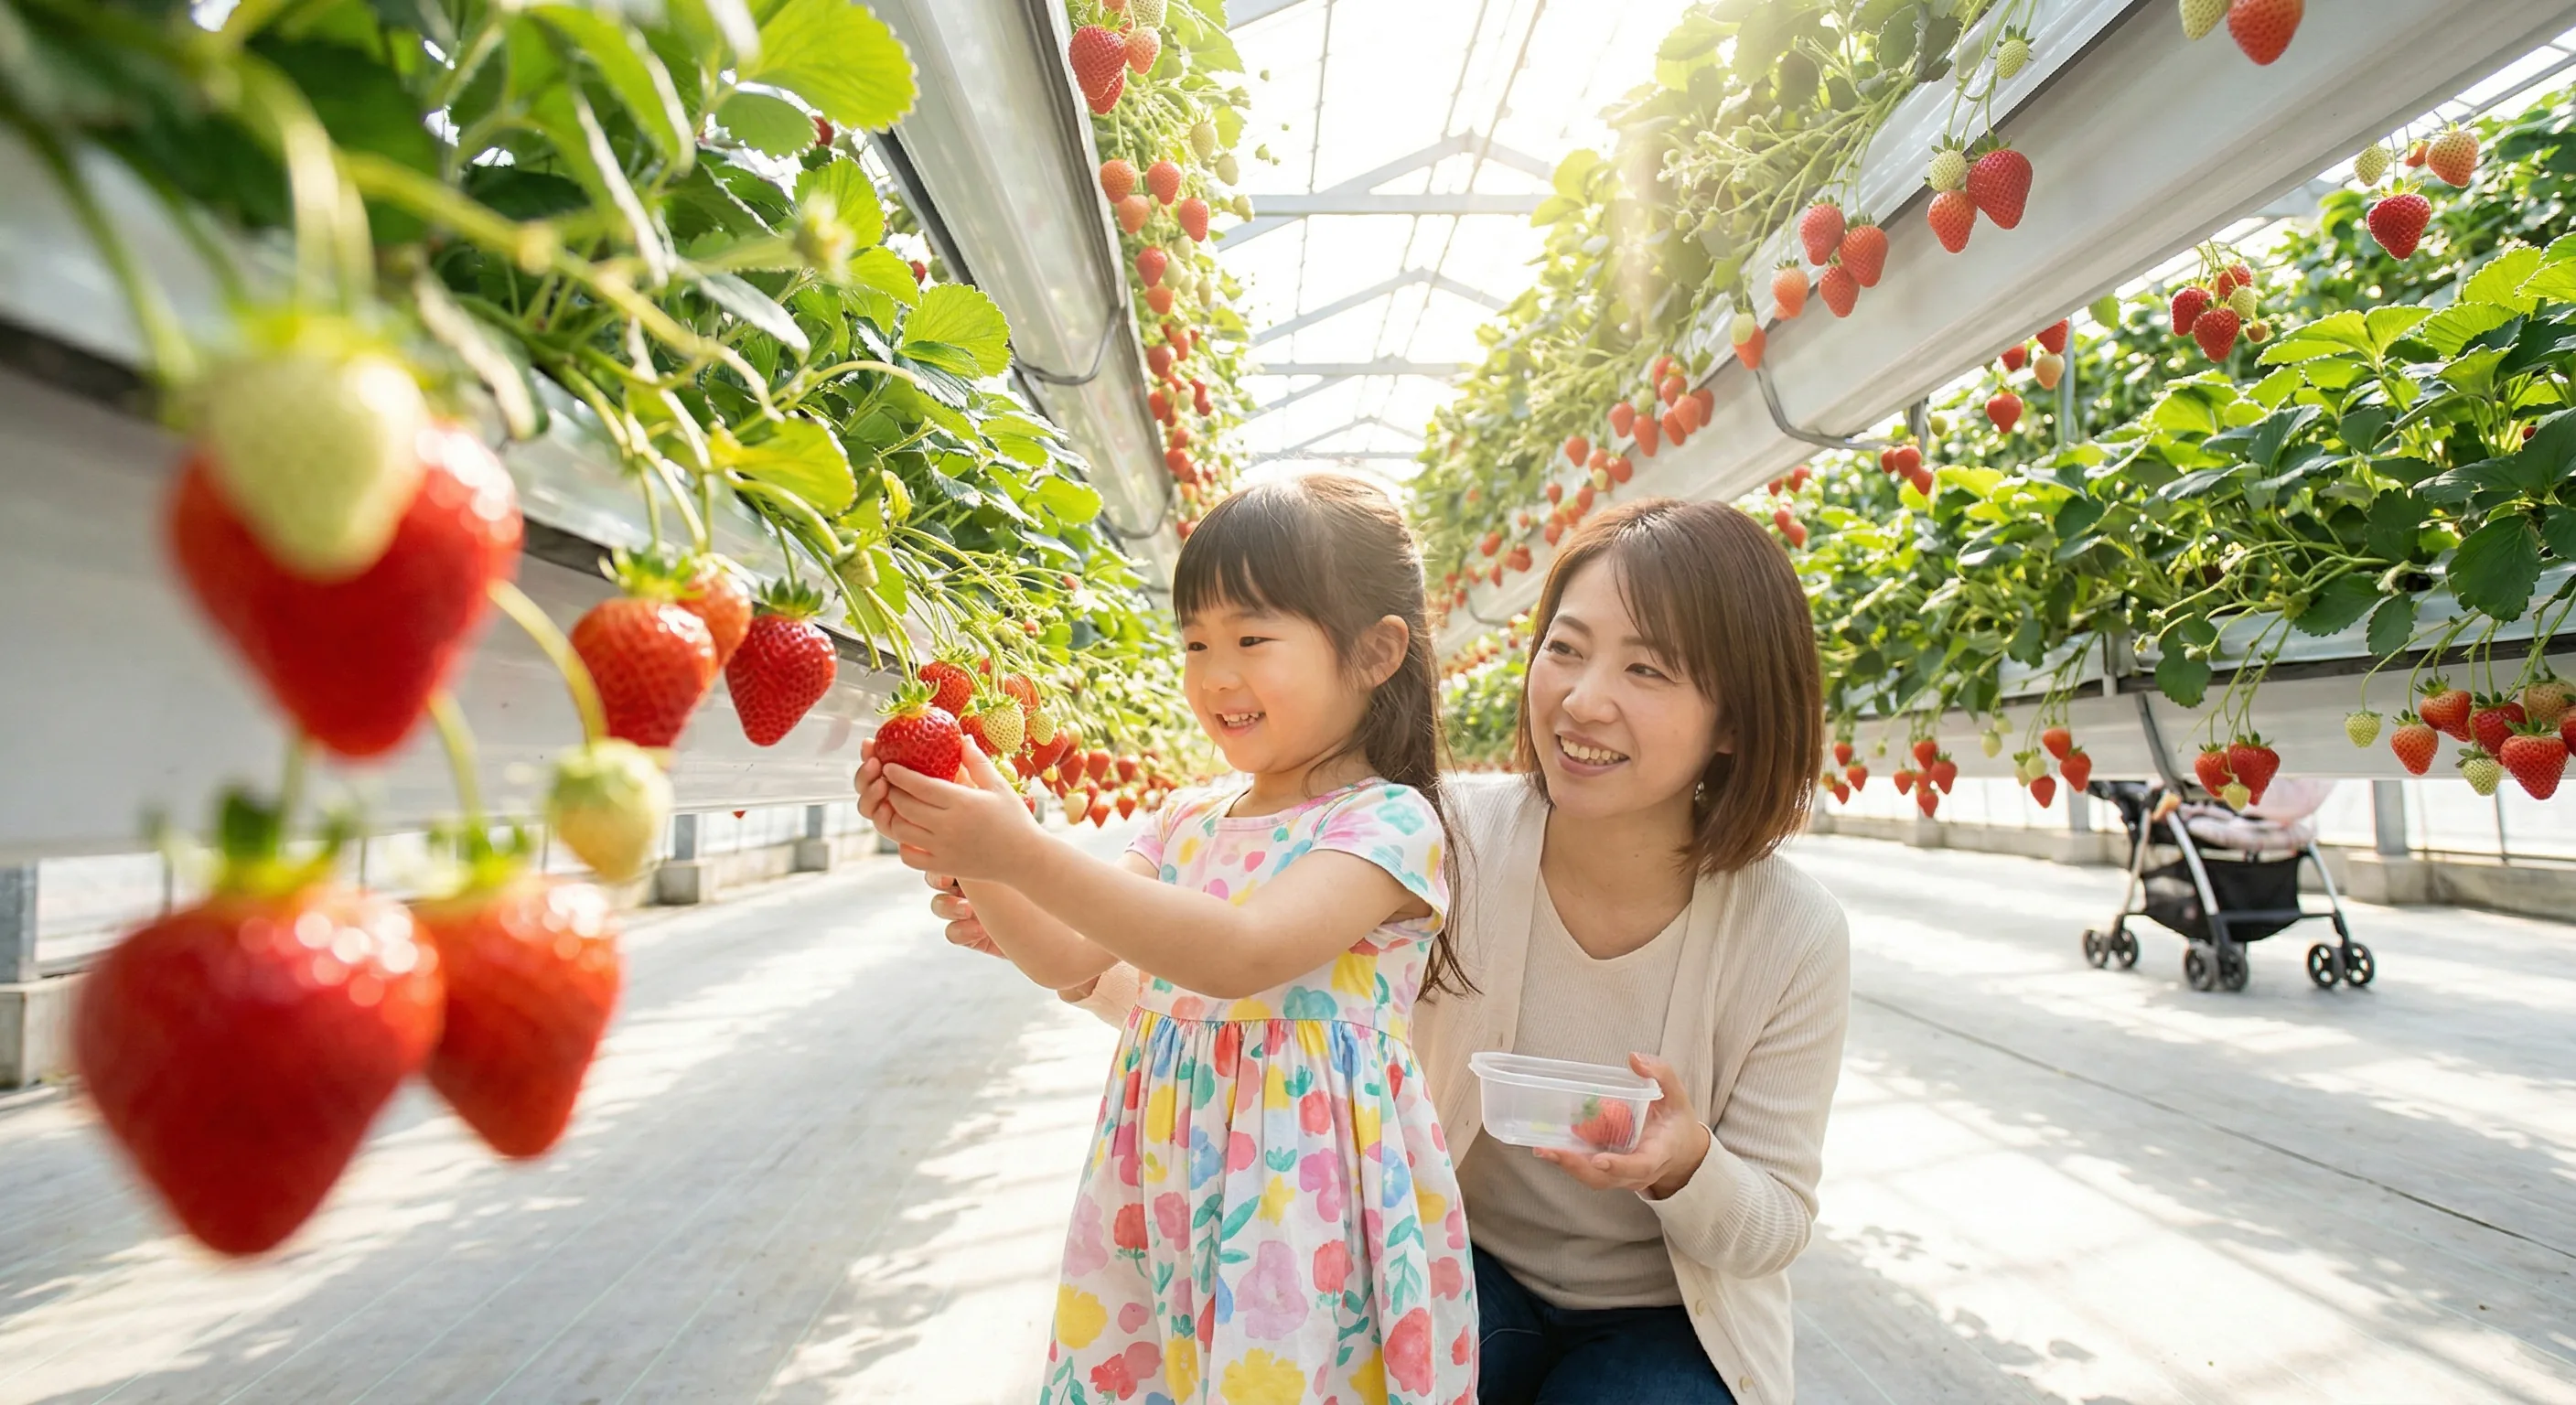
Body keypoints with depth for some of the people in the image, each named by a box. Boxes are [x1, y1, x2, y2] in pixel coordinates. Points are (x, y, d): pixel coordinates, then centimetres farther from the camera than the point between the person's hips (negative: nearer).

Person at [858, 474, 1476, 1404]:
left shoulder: (1388, 823, -15)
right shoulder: (1188, 822, 6)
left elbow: (1241, 955, -29)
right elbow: (1065, 960, 7)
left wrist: (1024, 854, -32)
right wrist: (960, 858, -9)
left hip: (1305, 1198, -6)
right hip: (1167, 1185, 6)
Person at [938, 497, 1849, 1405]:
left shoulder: (1794, 939, -18)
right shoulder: (1452, 844, -19)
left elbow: (1776, 1226, -7)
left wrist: (1687, 1167, -29)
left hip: (1665, 1320, 2)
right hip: (1464, 1264, -1)